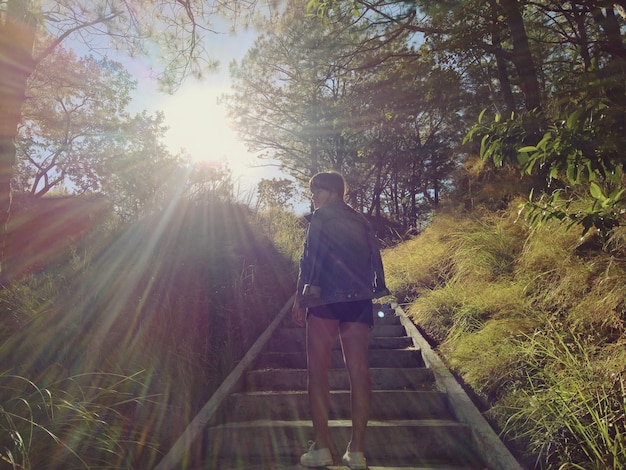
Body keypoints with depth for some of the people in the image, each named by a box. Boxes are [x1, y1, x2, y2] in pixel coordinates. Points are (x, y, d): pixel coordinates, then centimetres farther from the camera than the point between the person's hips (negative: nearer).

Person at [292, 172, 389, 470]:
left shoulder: (320, 218, 2)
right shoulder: (361, 222, 19)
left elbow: (310, 257, -7)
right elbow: (374, 261, 16)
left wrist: (300, 296, -6)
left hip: (325, 299, -5)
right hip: (359, 301, 5)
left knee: (318, 369, 2)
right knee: (358, 371, 1)